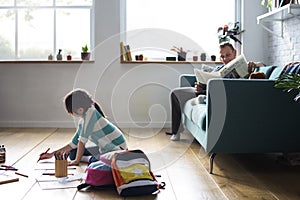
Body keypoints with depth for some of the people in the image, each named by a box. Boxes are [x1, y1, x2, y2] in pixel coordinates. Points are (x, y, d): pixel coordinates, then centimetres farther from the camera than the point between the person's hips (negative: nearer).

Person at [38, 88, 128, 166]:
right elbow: (74, 143, 14)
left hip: (118, 149, -9)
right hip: (105, 149, 9)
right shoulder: (82, 121, 5)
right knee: (73, 153, 11)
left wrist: (77, 161, -10)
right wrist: (52, 154, 14)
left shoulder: (90, 112, -21)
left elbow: (82, 140, -20)